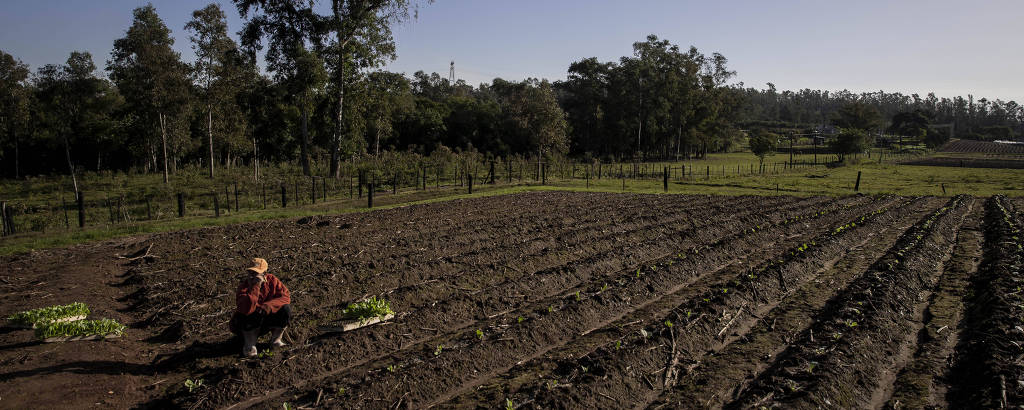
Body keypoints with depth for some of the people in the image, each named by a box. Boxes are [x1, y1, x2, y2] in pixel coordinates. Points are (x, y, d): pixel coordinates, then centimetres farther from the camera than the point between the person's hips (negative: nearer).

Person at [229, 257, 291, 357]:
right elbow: (246, 309, -36)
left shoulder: (272, 280, -9)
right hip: (246, 325, -3)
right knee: (255, 313, -35)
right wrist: (255, 286, -38)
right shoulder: (244, 285, -20)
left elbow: (286, 297, -15)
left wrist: (268, 306, -31)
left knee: (286, 309, -19)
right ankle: (249, 345, -12)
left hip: (267, 320, 3)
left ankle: (275, 339, 3)